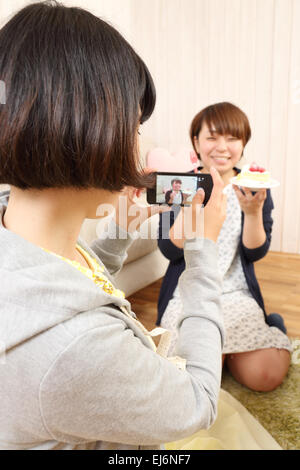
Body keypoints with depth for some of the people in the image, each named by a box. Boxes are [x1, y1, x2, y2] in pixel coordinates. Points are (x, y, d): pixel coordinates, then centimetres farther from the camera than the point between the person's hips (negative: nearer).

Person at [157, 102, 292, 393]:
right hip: (187, 294, 0)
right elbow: (169, 251, -8)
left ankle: (271, 329, 16)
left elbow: (256, 253, -4)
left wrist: (253, 212, -22)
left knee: (264, 376, -16)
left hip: (237, 294, 1)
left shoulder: (254, 189, 2)